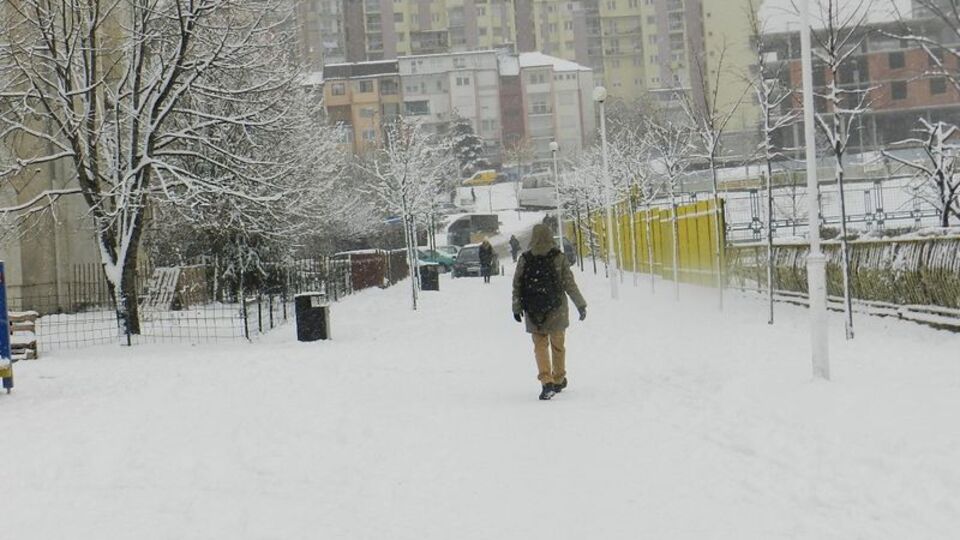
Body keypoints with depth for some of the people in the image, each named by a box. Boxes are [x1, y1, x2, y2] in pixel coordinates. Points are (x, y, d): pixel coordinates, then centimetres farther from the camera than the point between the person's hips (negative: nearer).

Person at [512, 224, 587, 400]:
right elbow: (569, 284, -3)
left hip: (533, 312, 0)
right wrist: (581, 305, 5)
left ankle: (546, 381, -12)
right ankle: (559, 380, 25)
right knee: (557, 346, 14)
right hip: (555, 311, 0)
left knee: (540, 346, 5)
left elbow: (517, 286, -1)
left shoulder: (524, 259, -4)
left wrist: (517, 308, 10)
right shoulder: (559, 258, -6)